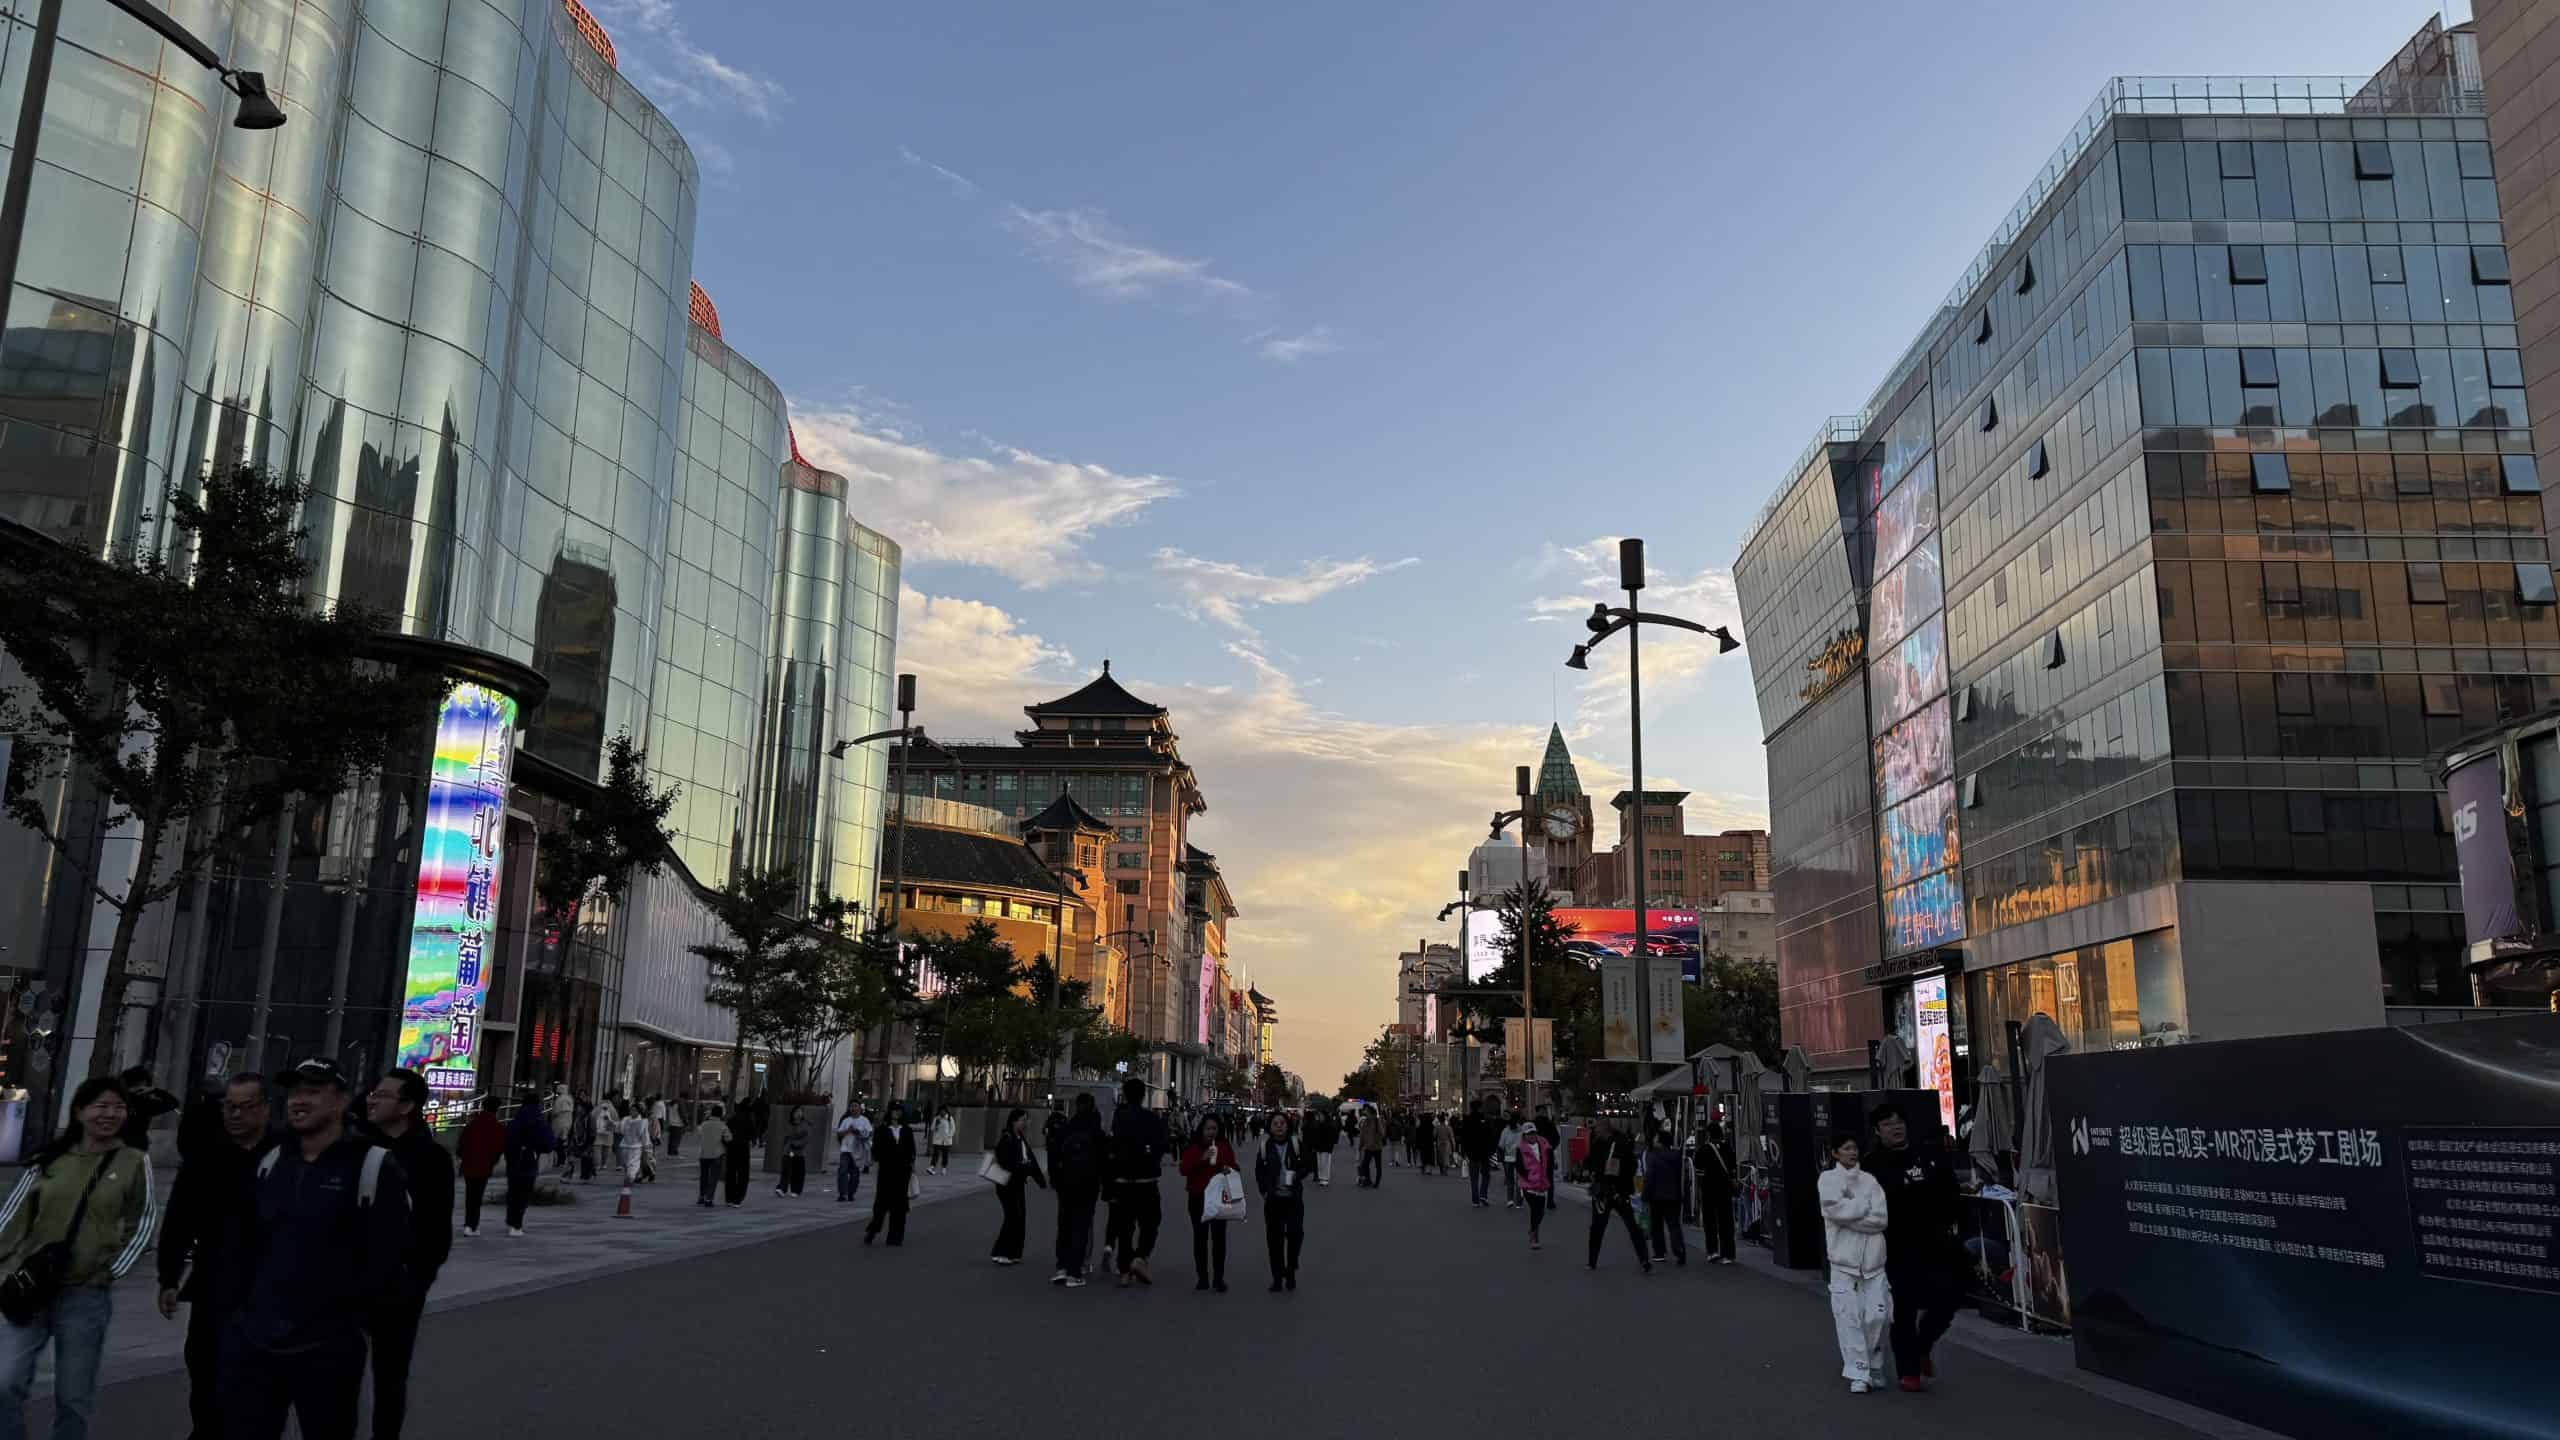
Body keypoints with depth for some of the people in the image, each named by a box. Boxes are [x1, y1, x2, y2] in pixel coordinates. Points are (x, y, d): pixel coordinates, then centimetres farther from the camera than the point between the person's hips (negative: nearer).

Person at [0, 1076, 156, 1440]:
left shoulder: (135, 1162, 0)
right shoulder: (49, 1158, 3)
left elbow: (143, 1224, 4)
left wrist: (111, 1271, -5)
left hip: (87, 1294, -1)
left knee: (73, 1397, 8)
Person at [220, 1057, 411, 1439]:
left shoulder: (373, 1166, -9)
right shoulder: (270, 1163, 12)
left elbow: (388, 1256, -12)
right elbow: (244, 1240, 19)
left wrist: (343, 1314, -10)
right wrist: (251, 1300, 8)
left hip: (328, 1351, -5)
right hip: (251, 1342, 5)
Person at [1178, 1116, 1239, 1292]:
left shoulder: (1225, 1148, 6)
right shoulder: (1192, 1148, 2)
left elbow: (1234, 1168, 11)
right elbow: (1184, 1170, -8)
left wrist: (1229, 1169, -12)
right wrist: (1202, 1159, -21)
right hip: (1198, 1197, 0)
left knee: (1219, 1237, -3)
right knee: (1200, 1237, 4)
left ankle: (1219, 1278, 2)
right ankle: (1202, 1277, 11)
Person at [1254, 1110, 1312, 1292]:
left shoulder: (1296, 1143, -2)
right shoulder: (1266, 1145, 1)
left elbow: (1309, 1164, 4)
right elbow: (1259, 1170, 10)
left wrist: (1298, 1174, -13)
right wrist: (1264, 1190, 0)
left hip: (1294, 1197, -1)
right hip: (1273, 1198, 1)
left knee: (1295, 1233, -11)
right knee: (1274, 1238, 3)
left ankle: (1291, 1271, 12)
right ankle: (1277, 1277, 13)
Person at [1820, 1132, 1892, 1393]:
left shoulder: (1869, 1180, 9)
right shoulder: (1827, 1179, 4)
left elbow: (1881, 1218, -2)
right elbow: (1835, 1208, -14)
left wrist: (1849, 1212, -8)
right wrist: (1864, 1206, -5)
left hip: (1873, 1257, 2)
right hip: (1844, 1257, -2)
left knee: (1877, 1315, 0)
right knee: (1849, 1316, -5)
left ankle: (1874, 1367, 21)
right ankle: (1858, 1374, 2)